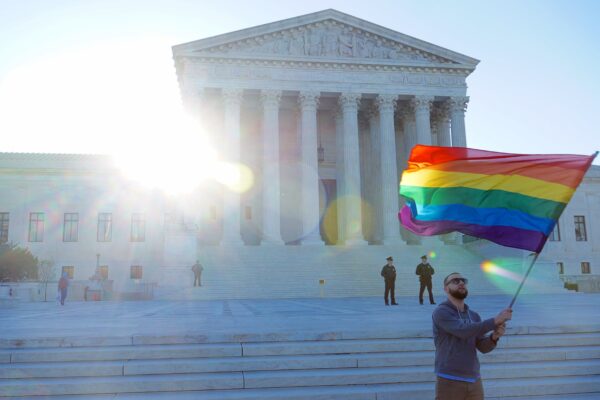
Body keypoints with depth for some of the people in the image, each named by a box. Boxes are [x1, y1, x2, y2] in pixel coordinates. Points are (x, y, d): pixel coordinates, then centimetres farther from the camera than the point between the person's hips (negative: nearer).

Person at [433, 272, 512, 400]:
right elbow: (463, 332, -26)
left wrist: (495, 336, -17)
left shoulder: (474, 316, 14)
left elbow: (483, 347, 6)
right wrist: (496, 320, -25)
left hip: (473, 382, 7)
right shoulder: (440, 312, -11)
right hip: (449, 382, -7)